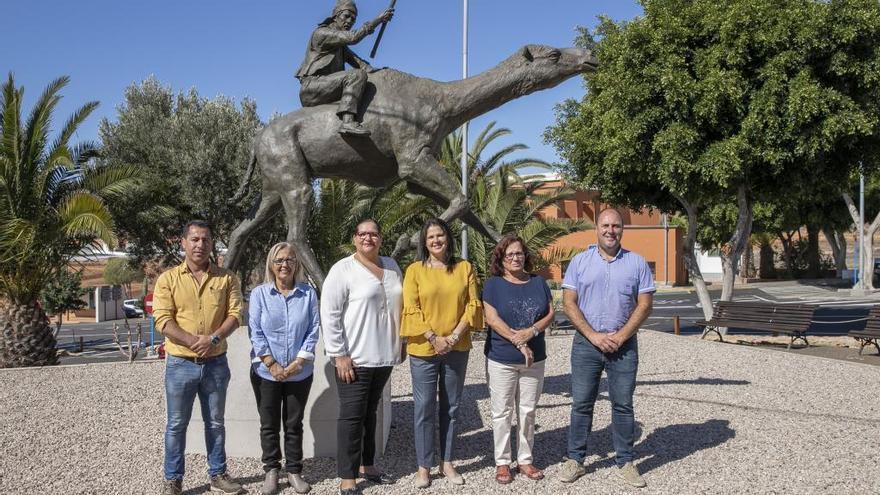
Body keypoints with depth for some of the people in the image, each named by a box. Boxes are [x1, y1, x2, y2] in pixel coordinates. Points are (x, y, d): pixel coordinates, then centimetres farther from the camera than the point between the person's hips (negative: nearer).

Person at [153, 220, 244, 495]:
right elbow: (163, 320, -10)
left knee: (215, 423, 13)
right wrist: (195, 341, -21)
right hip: (180, 363, -1)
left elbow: (234, 314, -4)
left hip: (216, 363, 2)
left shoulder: (226, 278, 2)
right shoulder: (168, 279, -2)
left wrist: (213, 339, -21)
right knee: (176, 425, 8)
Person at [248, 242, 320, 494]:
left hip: (300, 373, 0)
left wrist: (299, 362, -11)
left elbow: (314, 329, -3)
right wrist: (272, 364, -12)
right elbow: (255, 332, -5)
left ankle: (294, 471, 22)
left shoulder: (308, 293, 0)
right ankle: (271, 470, 23)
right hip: (266, 372, 0)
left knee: (294, 424, 10)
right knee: (269, 424, 9)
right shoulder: (259, 294, -2)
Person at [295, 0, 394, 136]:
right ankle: (348, 122, -42)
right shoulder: (321, 33, -3)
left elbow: (357, 62, 13)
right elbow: (353, 37, -16)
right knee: (357, 75, -26)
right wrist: (378, 20, -14)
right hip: (312, 86, -10)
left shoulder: (341, 45, 25)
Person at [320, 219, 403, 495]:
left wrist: (401, 344, 17)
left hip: (384, 356, 6)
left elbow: (400, 306, 19)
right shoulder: (343, 270, -9)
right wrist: (339, 355, -16)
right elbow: (329, 314, -13)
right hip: (354, 358, -6)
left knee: (370, 413, 17)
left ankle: (367, 466, 30)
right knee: (352, 416, -1)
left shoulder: (392, 267, 10)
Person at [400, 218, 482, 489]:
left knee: (451, 407, 11)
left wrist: (454, 335, -11)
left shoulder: (464, 268, 4)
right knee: (424, 408, 2)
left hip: (457, 349, 2)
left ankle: (447, 463, 22)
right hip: (423, 349, -2)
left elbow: (473, 304, 0)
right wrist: (433, 338, -14)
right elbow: (411, 309, -7)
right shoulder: (415, 270, -2)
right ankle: (424, 466, 13)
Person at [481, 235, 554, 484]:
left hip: (534, 358, 3)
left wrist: (531, 332, -14)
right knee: (502, 413, 4)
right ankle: (502, 462, 15)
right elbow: (492, 319, -11)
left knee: (528, 411, 11)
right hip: (501, 359, -3)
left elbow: (550, 313, 4)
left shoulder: (538, 282, 7)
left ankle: (525, 460, 23)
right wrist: (518, 342, -17)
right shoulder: (494, 284, -3)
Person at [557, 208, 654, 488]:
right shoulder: (580, 262, 2)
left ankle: (625, 463, 18)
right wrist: (594, 336, -11)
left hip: (624, 345, 0)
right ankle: (575, 460, 16)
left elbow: (644, 305, 0)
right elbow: (568, 304, -3)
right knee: (581, 404, 5)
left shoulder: (637, 263, 3)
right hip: (586, 343, 0)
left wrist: (620, 337, -10)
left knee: (623, 405, 7)